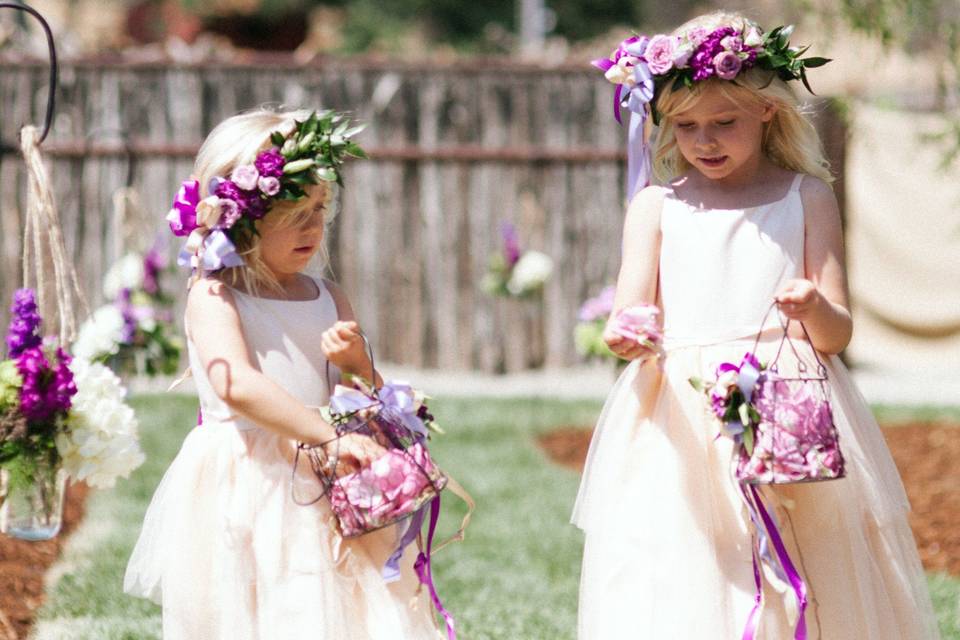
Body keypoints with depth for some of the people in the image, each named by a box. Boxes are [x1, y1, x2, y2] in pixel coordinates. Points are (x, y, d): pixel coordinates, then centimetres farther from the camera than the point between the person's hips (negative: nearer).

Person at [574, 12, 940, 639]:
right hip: (678, 427, 1)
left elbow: (838, 335, 3)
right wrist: (625, 335, -24)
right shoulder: (658, 205, 10)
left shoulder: (806, 198, 7)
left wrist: (815, 309, -21)